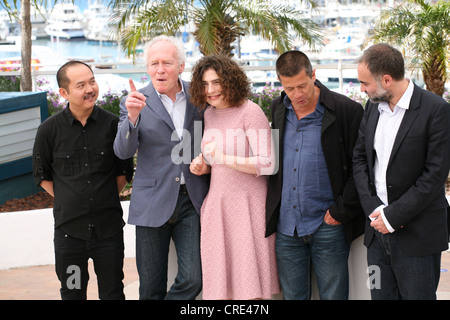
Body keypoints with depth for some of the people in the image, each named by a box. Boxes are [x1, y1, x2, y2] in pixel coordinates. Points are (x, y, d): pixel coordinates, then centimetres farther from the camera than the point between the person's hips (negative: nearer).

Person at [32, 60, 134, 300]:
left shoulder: (113, 124, -3)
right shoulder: (50, 130, -5)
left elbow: (124, 171, 9)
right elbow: (41, 175, 9)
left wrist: (105, 198, 4)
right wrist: (68, 200, 3)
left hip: (109, 227, 0)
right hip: (69, 228, 0)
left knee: (112, 292, 12)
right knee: (72, 293, 13)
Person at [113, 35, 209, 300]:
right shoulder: (136, 102, -1)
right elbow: (123, 151, -10)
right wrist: (133, 116, -26)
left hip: (192, 200, 1)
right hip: (153, 203, -1)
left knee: (193, 279, -7)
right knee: (151, 287, 8)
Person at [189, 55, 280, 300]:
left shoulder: (250, 111, -10)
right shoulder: (209, 113, 11)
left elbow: (267, 164, -15)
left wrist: (225, 159, -24)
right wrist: (203, 167, 4)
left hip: (246, 203, -6)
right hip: (216, 203, 6)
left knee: (248, 281, -2)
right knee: (221, 278, 7)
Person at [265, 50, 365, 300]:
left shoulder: (346, 110, -9)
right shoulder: (277, 108, 7)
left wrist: (342, 211, -10)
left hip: (328, 227, -4)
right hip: (286, 228, 4)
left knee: (333, 295, 5)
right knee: (292, 296, 13)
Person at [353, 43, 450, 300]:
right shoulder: (373, 106, 8)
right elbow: (359, 158, 9)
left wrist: (393, 216, -15)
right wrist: (373, 207, -6)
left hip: (417, 236, -5)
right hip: (378, 229, 6)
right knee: (380, 294, 12)